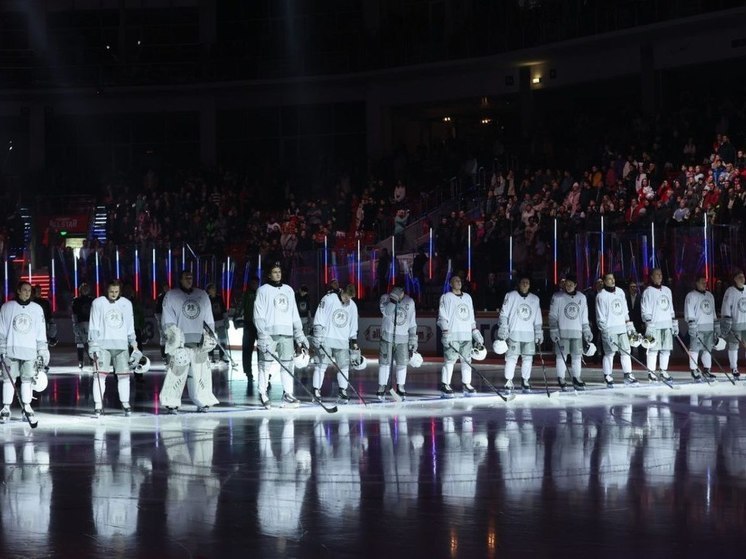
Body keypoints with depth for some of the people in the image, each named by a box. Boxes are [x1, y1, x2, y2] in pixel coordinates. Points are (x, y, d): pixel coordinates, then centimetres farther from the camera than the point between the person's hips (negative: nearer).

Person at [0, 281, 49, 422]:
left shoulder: (37, 309, 8)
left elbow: (41, 332, 10)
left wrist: (43, 351, 7)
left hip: (30, 351, 1)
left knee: (27, 379, 2)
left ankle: (27, 407, 10)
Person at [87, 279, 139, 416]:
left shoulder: (126, 304, 11)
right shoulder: (98, 303, 2)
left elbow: (130, 327, 15)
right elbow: (94, 326, -1)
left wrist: (134, 346, 11)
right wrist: (93, 345, -9)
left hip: (121, 345, 3)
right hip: (103, 344, -3)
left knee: (124, 374, -1)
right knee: (100, 374, -9)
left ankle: (125, 404, 7)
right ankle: (98, 405, -9)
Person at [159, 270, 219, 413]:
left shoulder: (202, 295, 16)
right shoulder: (171, 296, 5)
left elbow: (208, 318, 19)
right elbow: (167, 318, 1)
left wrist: (209, 334, 10)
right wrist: (172, 332, -11)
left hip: (199, 342, 4)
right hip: (180, 342, -4)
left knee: (200, 371, 1)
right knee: (177, 370, -11)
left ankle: (203, 401, 7)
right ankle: (171, 403, -6)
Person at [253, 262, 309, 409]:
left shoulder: (289, 290, 18)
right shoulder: (263, 291, 2)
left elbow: (294, 314, 20)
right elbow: (259, 315, -5)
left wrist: (300, 334, 14)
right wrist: (263, 335, -16)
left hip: (286, 333, 4)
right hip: (269, 333, -4)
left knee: (287, 364, 0)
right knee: (265, 364, -5)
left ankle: (287, 394, 3)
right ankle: (263, 394, 2)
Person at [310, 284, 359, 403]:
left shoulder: (352, 306, 9)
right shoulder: (328, 299, -7)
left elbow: (353, 326, 18)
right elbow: (319, 318, -8)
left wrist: (354, 341, 13)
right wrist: (318, 336, -13)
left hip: (342, 341, 5)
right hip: (326, 339, -5)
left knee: (344, 365, -1)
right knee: (322, 364, -8)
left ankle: (342, 392, 6)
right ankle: (316, 391, -4)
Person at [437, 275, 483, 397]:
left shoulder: (467, 297, 18)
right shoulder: (446, 297, -1)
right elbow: (442, 317, -7)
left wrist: (475, 332, 18)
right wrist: (445, 333, -17)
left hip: (466, 335, 6)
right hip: (452, 335, -6)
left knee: (467, 360, 5)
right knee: (449, 360, -9)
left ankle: (466, 384, 12)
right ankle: (445, 385, -7)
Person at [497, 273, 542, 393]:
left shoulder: (535, 299, 13)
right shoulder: (511, 296, 1)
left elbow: (538, 320, 17)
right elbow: (503, 315, -1)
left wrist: (539, 334, 14)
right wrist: (503, 332, -8)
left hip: (529, 335, 4)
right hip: (514, 333, -4)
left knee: (528, 358, 4)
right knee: (511, 358, -7)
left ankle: (525, 381, 13)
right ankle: (509, 382, -1)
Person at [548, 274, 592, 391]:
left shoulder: (582, 298, 10)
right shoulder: (557, 297, -2)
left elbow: (584, 317, 16)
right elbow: (552, 315, -3)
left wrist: (587, 331, 13)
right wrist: (554, 331, -11)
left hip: (577, 332, 4)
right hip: (562, 332, -4)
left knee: (577, 356, 5)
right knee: (562, 355, -3)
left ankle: (576, 379, 14)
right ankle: (561, 379, 3)